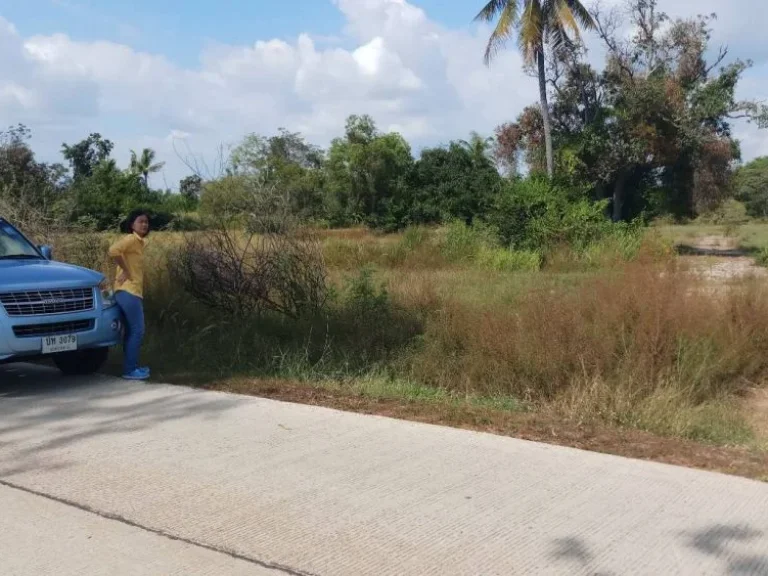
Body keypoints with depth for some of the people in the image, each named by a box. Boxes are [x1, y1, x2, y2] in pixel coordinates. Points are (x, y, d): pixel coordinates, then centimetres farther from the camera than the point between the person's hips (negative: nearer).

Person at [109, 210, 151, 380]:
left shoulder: (138, 241, 16)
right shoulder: (131, 239, -12)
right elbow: (113, 250, -29)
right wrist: (125, 271, -20)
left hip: (133, 291, 10)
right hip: (128, 291, -10)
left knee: (132, 331, 14)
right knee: (137, 330, -7)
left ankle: (132, 367, 22)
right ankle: (130, 370, -2)